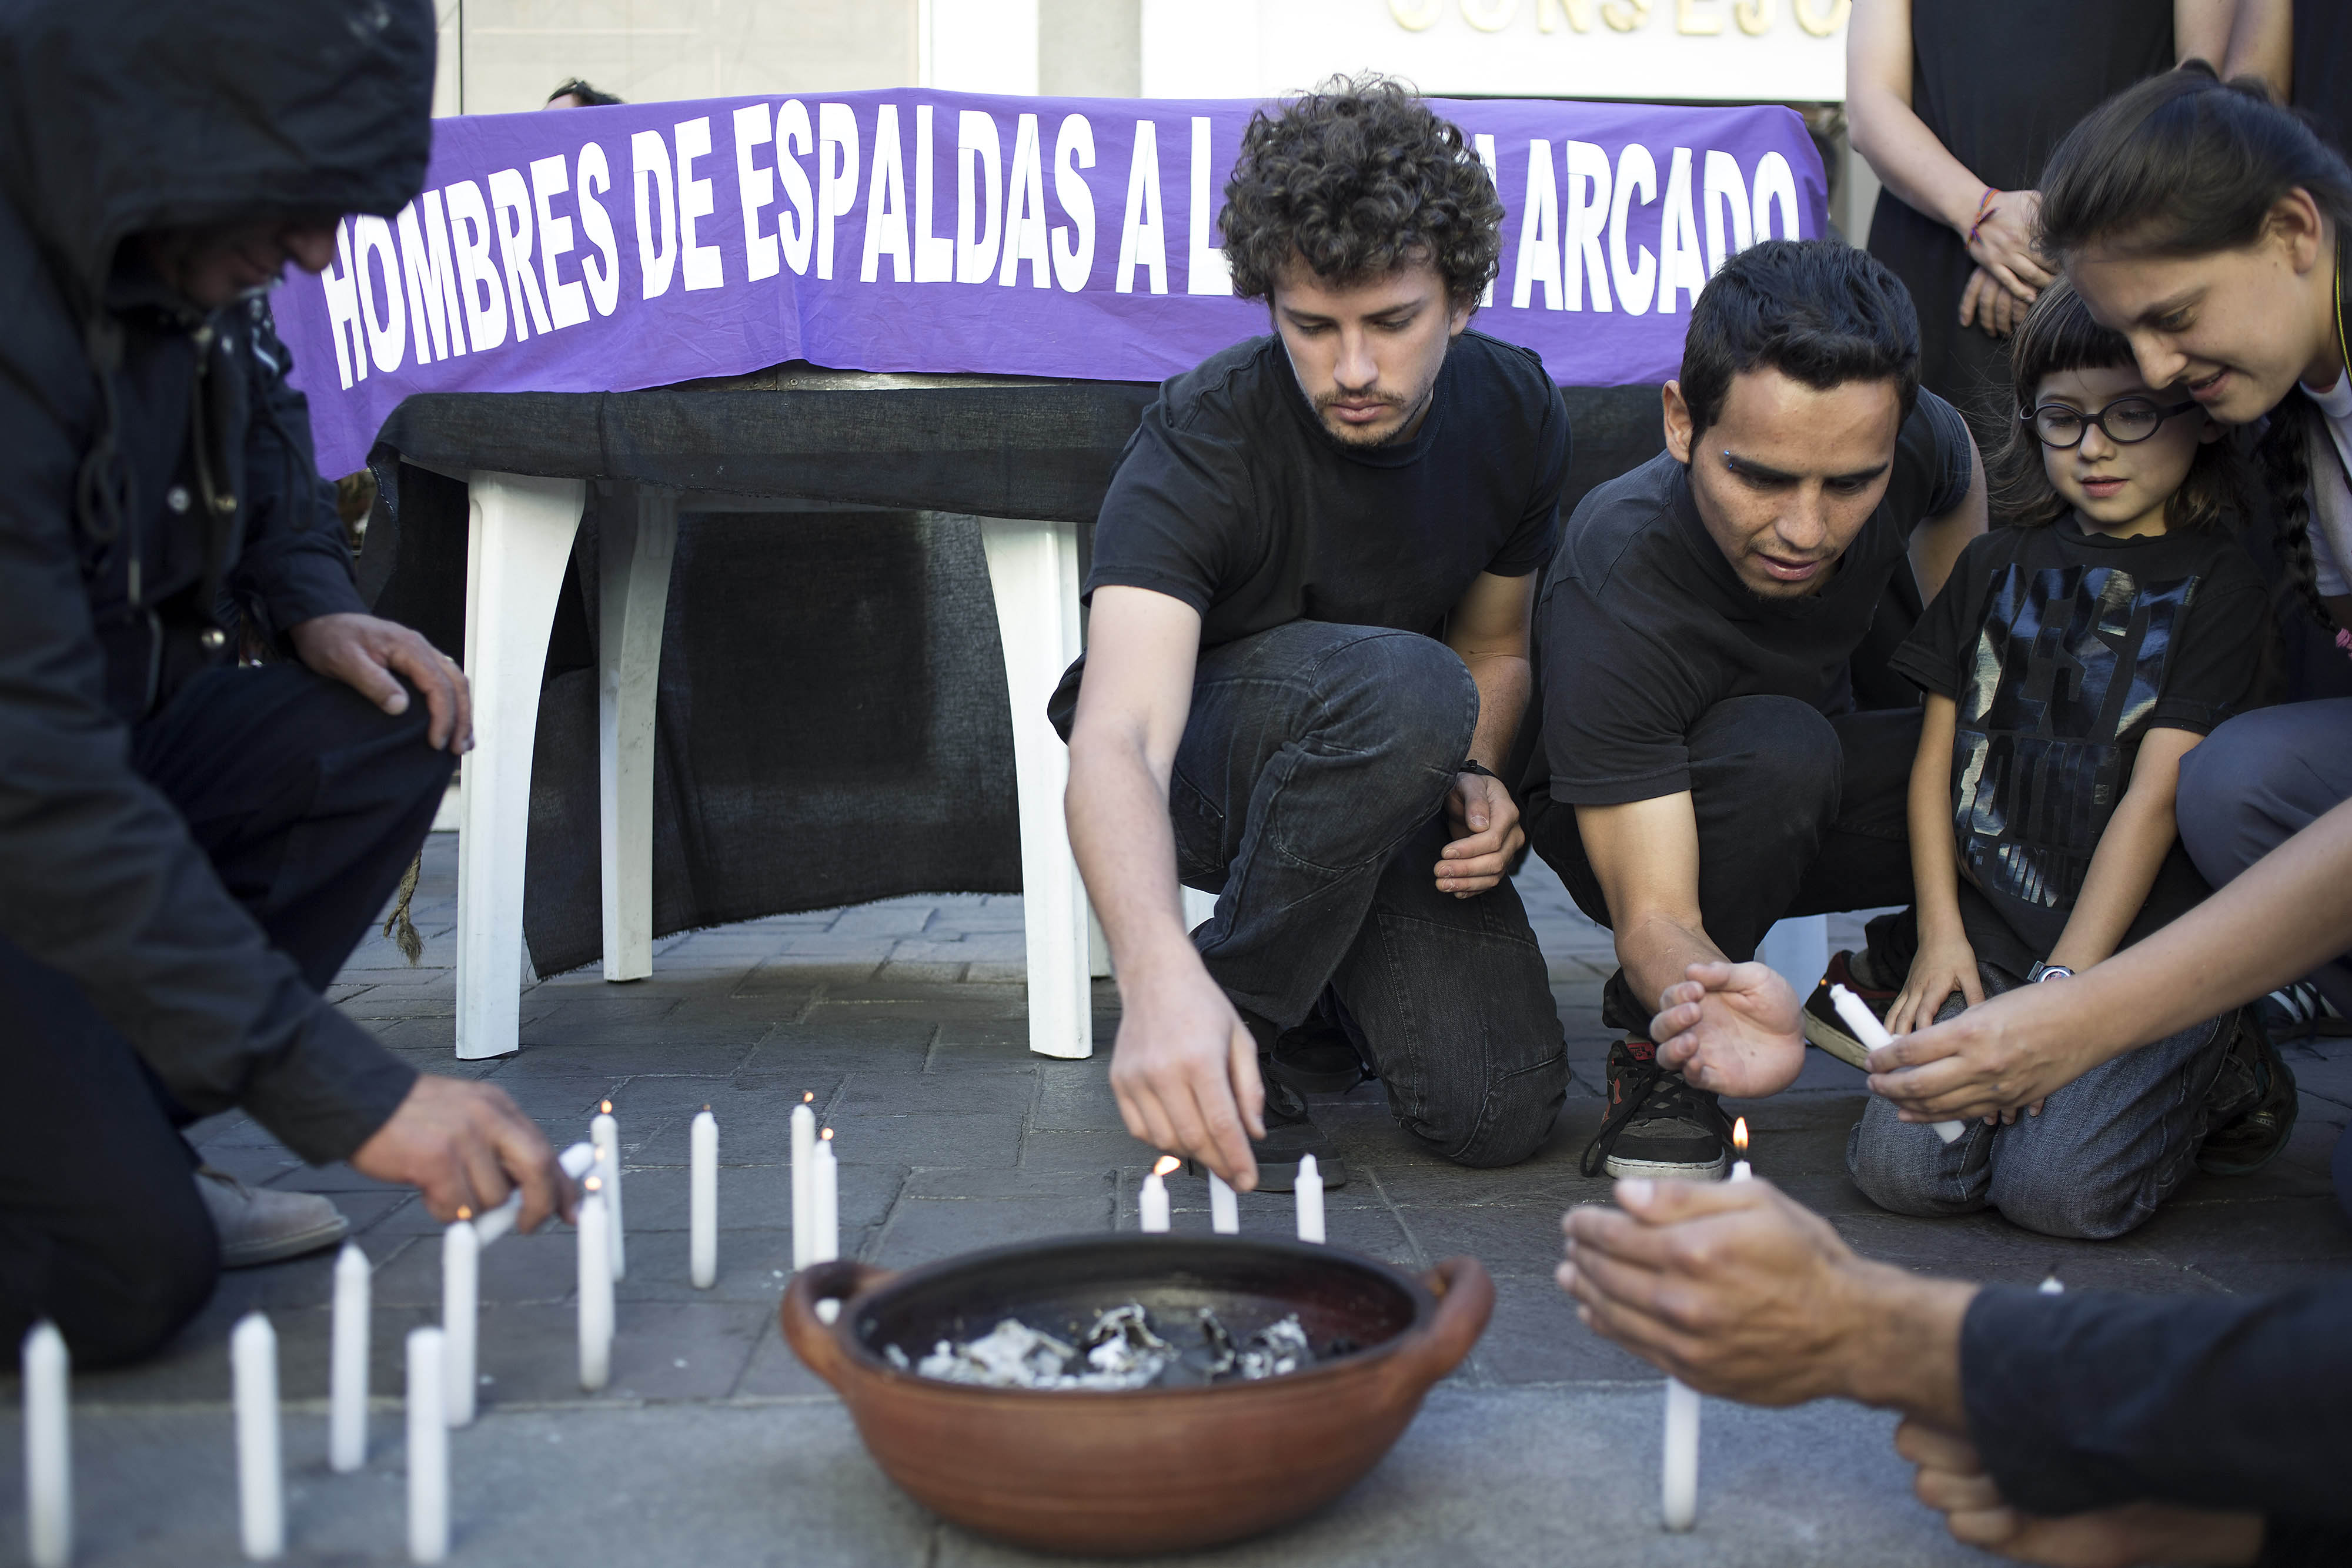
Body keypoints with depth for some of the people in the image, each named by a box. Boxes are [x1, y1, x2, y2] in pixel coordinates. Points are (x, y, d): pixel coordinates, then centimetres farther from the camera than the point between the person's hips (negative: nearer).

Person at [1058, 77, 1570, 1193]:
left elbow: (1495, 649, 8)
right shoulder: (1203, 444, -27)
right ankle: (1235, 1019, -16)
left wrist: (1476, 779, -16)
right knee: (1399, 690, -38)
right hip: (1189, 771, -4)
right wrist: (1158, 974, -61)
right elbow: (1116, 741, -42)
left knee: (1499, 1112, -16)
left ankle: (1316, 985, 17)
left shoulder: (1515, 413, -10)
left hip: (1385, 782, 5)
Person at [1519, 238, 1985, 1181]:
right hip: (1624, 821, -5)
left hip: (1807, 798, 5)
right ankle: (1653, 1043, -14)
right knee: (1778, 749, -39)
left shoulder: (1910, 442, -24)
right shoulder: (1609, 599, -38)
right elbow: (1654, 916, -40)